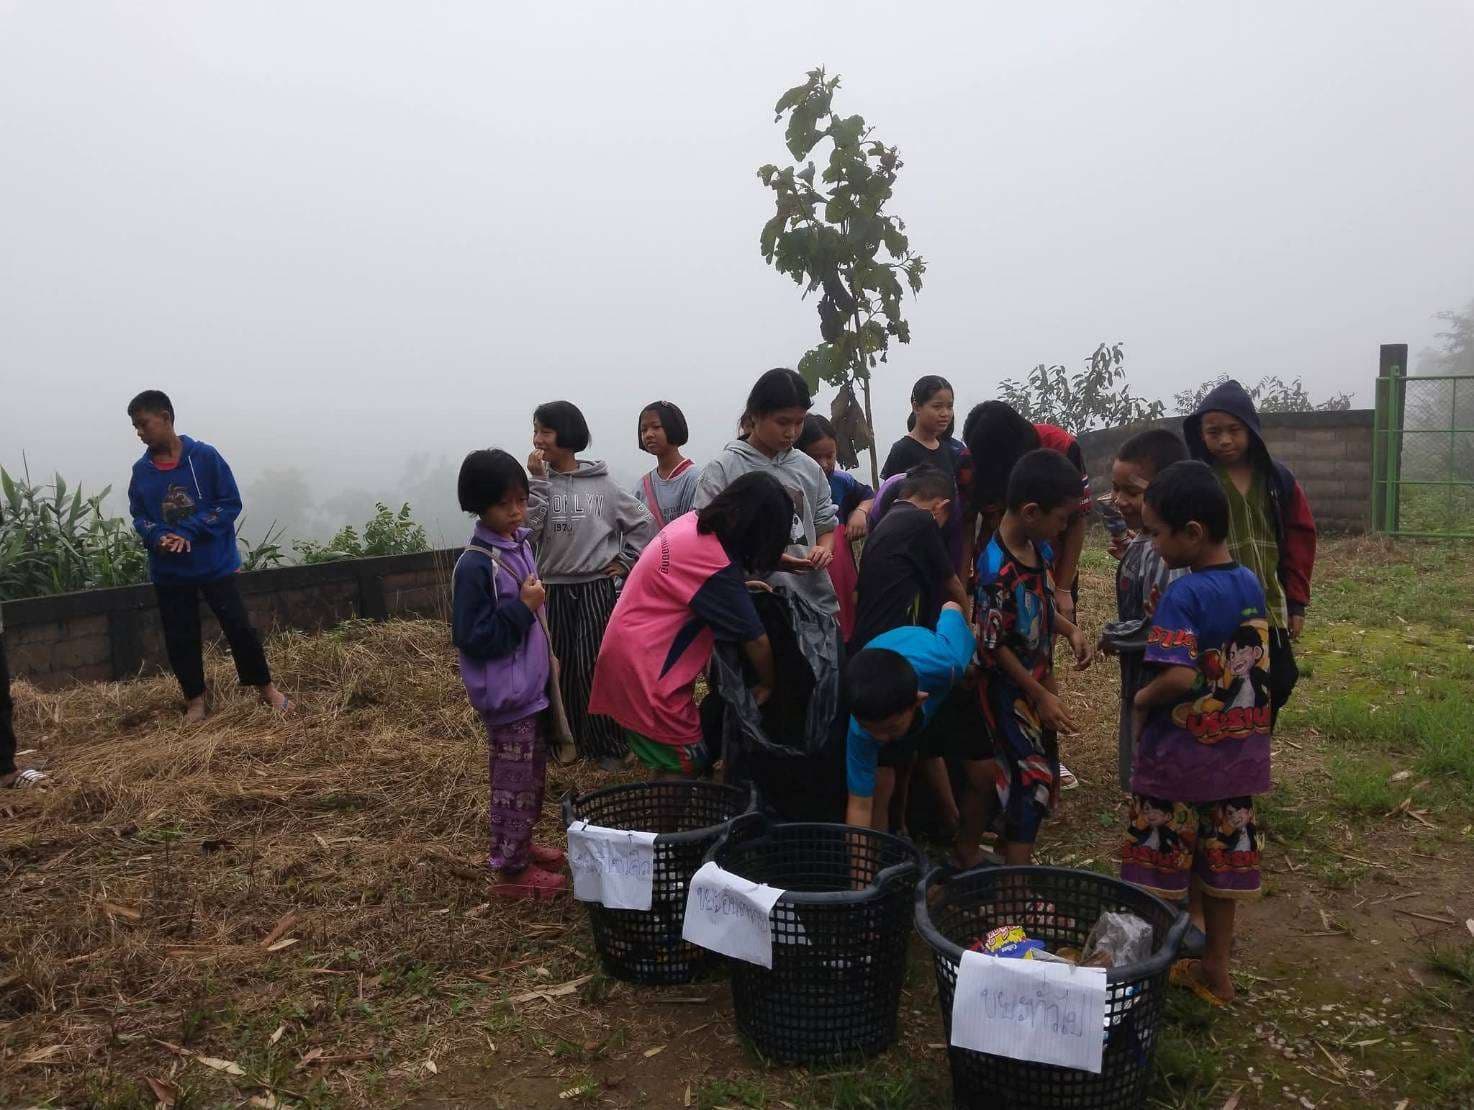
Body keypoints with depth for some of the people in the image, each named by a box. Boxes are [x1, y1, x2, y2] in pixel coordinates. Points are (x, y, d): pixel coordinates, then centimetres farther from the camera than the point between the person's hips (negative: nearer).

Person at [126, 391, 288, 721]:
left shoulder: (205, 456, -10)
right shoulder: (141, 470, 1)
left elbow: (230, 503, -10)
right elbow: (138, 516, 9)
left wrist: (190, 532, -19)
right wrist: (158, 537, -13)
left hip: (215, 563, -3)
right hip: (169, 572, 3)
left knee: (238, 626, 0)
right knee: (180, 637, 9)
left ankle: (266, 688, 17)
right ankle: (195, 700, 24)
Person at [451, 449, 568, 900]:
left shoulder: (519, 544, 5)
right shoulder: (475, 565, -21)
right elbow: (473, 638, -23)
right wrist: (523, 607, -24)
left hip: (531, 683, 8)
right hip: (506, 691, -8)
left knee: (532, 774, 21)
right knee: (513, 779, 4)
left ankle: (521, 844, 37)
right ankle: (510, 869, 17)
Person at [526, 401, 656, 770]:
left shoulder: (602, 483, -1)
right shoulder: (539, 482, 1)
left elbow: (642, 522, 8)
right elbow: (527, 530, -14)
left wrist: (626, 561, 3)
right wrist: (539, 481, -15)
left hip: (596, 587, -2)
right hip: (554, 590, 2)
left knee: (596, 668, -2)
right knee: (562, 670, 8)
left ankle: (610, 746, 12)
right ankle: (572, 740, 24)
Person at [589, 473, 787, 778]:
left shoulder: (693, 522, 0)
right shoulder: (714, 565, -26)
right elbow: (755, 639, -15)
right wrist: (768, 685, 0)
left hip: (632, 653, 10)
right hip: (645, 670, -10)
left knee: (671, 766, 17)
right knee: (684, 771, -1)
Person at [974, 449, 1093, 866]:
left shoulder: (1039, 548, -2)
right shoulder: (998, 570, -27)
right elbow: (995, 647, -21)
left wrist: (1071, 630, -1)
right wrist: (1040, 696, -16)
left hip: (1036, 681, 8)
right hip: (1008, 688, -8)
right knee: (1034, 777, -4)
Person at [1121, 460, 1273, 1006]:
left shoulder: (1182, 595, -22)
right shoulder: (1251, 583, 2)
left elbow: (1179, 678, -31)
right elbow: (1251, 663, 12)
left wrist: (1141, 699, -14)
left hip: (1179, 755, -7)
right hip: (1238, 752, 7)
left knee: (1162, 869, 8)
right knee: (1222, 859, 17)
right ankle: (1215, 969, 30)